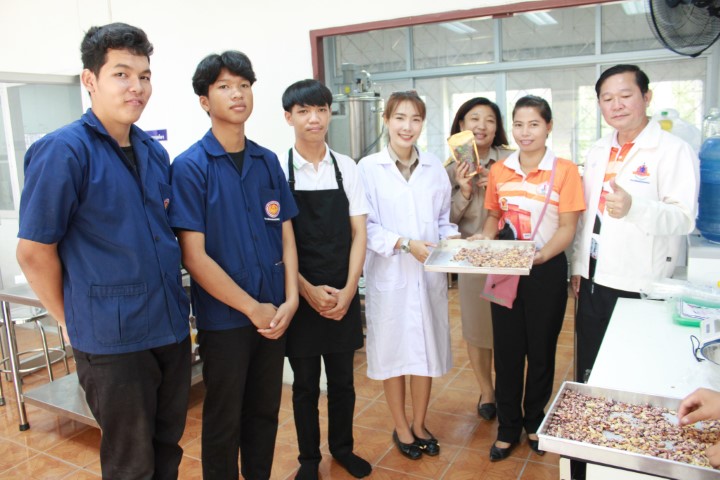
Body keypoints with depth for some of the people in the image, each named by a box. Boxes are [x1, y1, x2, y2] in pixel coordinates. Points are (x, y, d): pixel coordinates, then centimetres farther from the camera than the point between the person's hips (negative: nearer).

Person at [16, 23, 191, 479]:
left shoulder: (156, 153, 6)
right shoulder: (63, 150, -13)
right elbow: (34, 252, -10)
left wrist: (173, 306, 12)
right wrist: (74, 320, -1)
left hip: (173, 329, 6)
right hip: (113, 339, -6)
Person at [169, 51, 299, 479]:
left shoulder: (268, 162, 5)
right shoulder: (191, 166, -10)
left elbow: (286, 236, 7)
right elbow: (195, 256, -14)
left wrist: (290, 300, -5)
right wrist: (253, 309, -12)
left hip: (275, 314, 5)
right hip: (224, 318, -4)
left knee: (265, 413, 19)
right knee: (224, 421, 12)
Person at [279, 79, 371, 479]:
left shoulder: (347, 168, 0)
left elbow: (359, 234, 1)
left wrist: (348, 290, -8)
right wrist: (308, 291, -12)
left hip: (343, 293, 2)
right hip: (300, 294, -2)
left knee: (343, 379, 15)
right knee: (305, 383, 12)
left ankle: (343, 447, 38)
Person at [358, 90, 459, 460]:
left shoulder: (434, 168, 7)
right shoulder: (368, 168, -5)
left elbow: (443, 219, 11)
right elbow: (365, 226, -9)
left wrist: (451, 237, -9)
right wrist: (405, 244, -19)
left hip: (428, 274, 4)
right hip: (388, 274, -3)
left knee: (426, 349, 12)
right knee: (393, 350, 9)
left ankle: (419, 424, 33)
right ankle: (401, 427, 29)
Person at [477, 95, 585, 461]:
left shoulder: (564, 170, -8)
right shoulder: (499, 171, 3)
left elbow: (567, 228, -10)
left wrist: (539, 256, -26)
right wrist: (483, 241, -7)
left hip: (547, 270, -3)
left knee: (541, 349, 12)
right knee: (506, 349, 9)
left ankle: (535, 422, 34)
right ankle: (508, 428, 26)